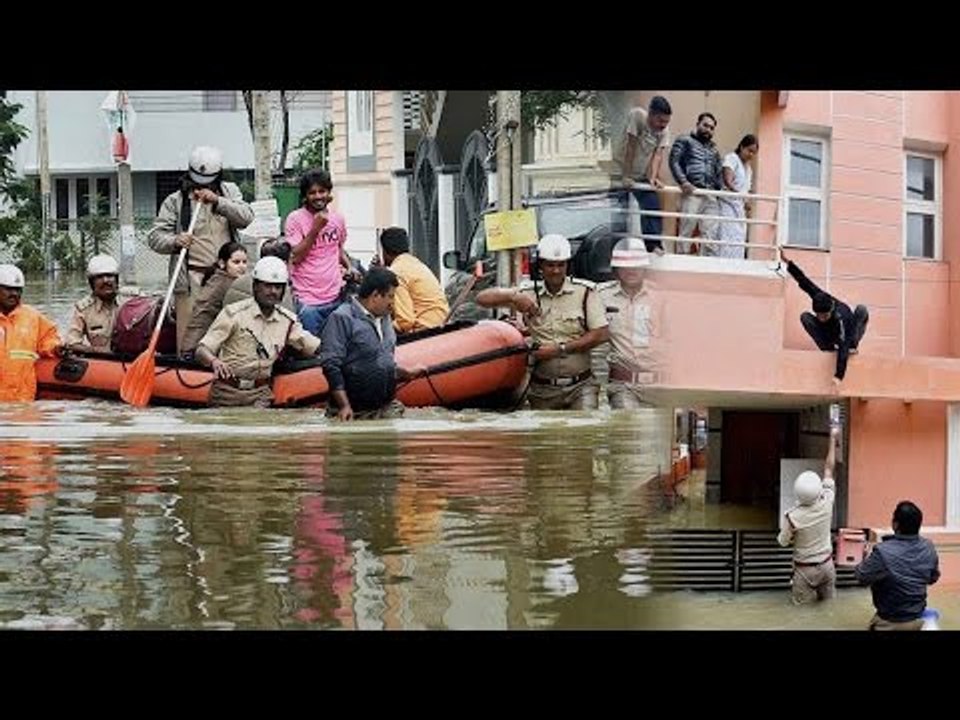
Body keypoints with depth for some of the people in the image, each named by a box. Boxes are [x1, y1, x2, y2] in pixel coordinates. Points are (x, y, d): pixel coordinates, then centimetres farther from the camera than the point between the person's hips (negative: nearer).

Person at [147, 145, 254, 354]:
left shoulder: (229, 192, 15)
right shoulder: (175, 201, 6)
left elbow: (246, 218, -1)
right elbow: (154, 237, 0)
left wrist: (217, 201, -12)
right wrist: (174, 241, -21)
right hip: (192, 278, -2)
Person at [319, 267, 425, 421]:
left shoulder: (384, 318, 16)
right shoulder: (341, 318, -11)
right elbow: (331, 365, -17)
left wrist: (407, 374, 14)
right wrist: (344, 406, -22)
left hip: (388, 408, 7)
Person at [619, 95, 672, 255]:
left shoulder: (665, 130, -9)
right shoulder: (637, 116, -23)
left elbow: (658, 154, -16)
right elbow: (630, 147, -24)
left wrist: (653, 178, -32)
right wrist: (626, 177, -25)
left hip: (646, 177, 4)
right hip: (629, 177, -4)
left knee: (653, 210, -7)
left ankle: (654, 245, -8)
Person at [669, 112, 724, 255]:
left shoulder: (713, 149, 27)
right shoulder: (685, 141, 10)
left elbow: (719, 171, 25)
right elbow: (674, 161, -2)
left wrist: (720, 187, 7)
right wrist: (683, 181, -16)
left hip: (710, 195, 5)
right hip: (692, 193, -5)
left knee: (711, 233, -3)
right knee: (686, 231, -9)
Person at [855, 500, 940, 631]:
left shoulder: (883, 552, -27)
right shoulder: (929, 548, -9)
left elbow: (862, 578, -12)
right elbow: (933, 578, 7)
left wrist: (867, 560, 7)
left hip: (890, 623, -5)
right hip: (918, 619, 5)